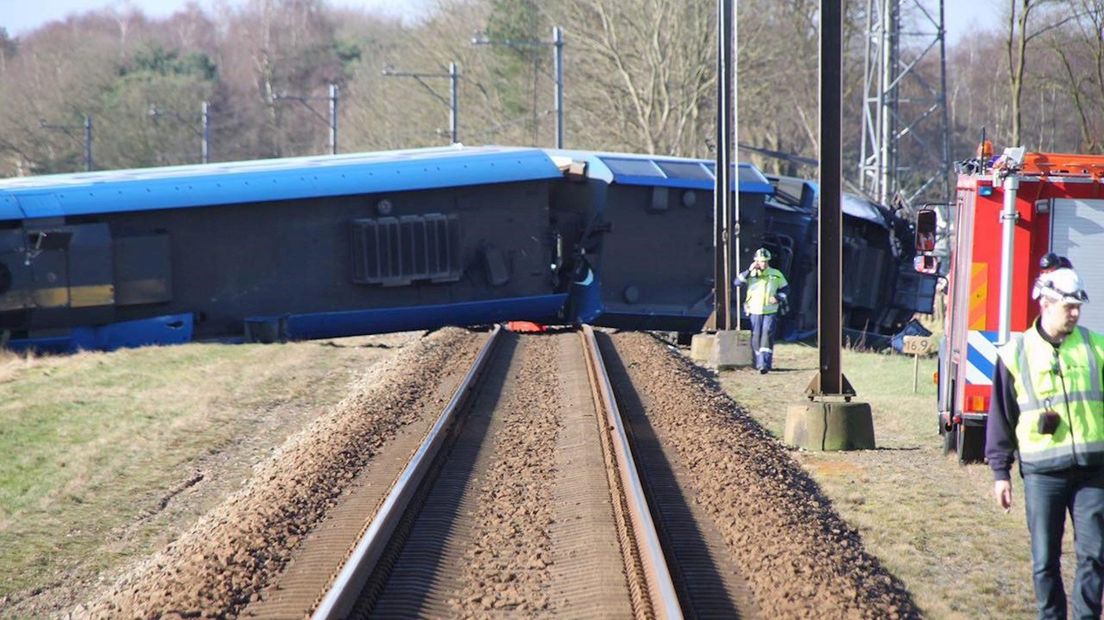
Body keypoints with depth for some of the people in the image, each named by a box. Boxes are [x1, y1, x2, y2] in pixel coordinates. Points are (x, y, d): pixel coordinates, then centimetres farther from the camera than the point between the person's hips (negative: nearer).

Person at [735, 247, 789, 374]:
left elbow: (784, 288, 14)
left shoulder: (776, 274, 4)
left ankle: (765, 364, -20)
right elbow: (738, 282, -11)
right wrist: (749, 271, -20)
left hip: (771, 312, -1)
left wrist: (778, 298, -5)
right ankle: (758, 362, 21)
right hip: (755, 311, 1)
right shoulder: (751, 274, 2)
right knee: (756, 337, 5)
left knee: (767, 335, -15)